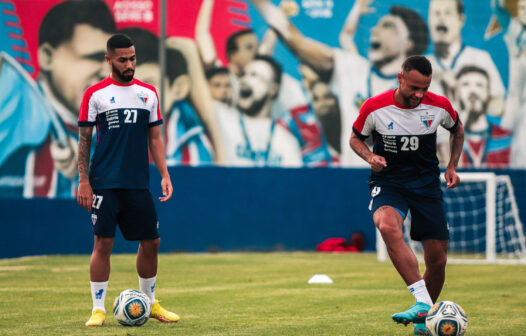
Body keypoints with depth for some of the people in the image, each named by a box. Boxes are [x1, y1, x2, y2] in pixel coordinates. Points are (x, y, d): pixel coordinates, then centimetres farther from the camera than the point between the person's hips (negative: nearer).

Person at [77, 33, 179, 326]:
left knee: (151, 242, 5)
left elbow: (155, 139, 14)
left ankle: (150, 303, 21)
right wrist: (84, 181, -6)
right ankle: (99, 308, 1)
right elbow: (84, 140, 1)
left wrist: (165, 175, 4)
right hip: (104, 183, -4)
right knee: (103, 243, -6)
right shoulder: (95, 94, 1)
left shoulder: (148, 93, 11)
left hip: (138, 183, 4)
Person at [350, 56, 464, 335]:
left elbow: (457, 128, 16)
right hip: (388, 183, -2)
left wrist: (452, 166, 6)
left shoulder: (439, 106, -7)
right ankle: (423, 304, -41)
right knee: (388, 226, -36)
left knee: (437, 260, -2)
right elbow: (355, 137, 6)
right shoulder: (374, 108, -12)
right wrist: (370, 156, -14)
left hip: (427, 184, 2)